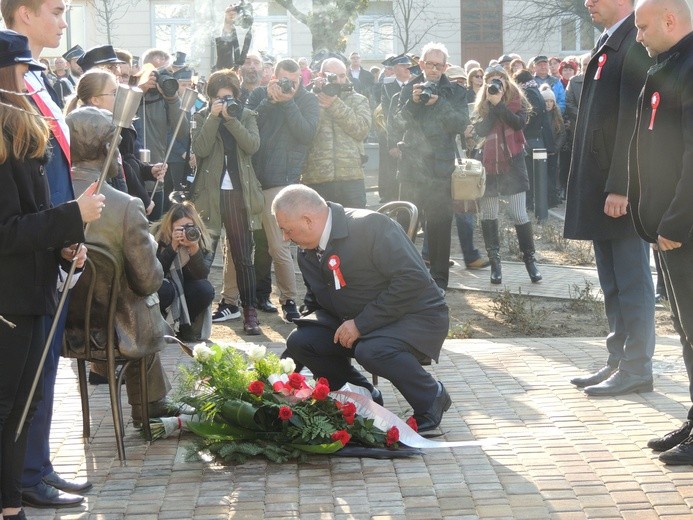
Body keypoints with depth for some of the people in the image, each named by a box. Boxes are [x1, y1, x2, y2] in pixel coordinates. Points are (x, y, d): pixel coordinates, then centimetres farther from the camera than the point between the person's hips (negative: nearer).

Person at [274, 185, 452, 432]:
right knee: (299, 341, -13)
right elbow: (316, 304, 15)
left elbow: (413, 279, -29)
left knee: (371, 350, -36)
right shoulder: (306, 252, 2)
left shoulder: (371, 225, -23)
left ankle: (431, 397, -9)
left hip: (415, 317, -7)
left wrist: (362, 323, -28)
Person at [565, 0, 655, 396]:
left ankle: (636, 370, 3)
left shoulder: (636, 41, -14)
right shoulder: (609, 43, 15)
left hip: (623, 187, -9)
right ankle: (619, 362, 20)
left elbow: (634, 119, -19)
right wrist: (600, 185, 13)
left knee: (631, 282, -3)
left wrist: (620, 186, -21)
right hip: (602, 185, 9)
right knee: (613, 285, 13)